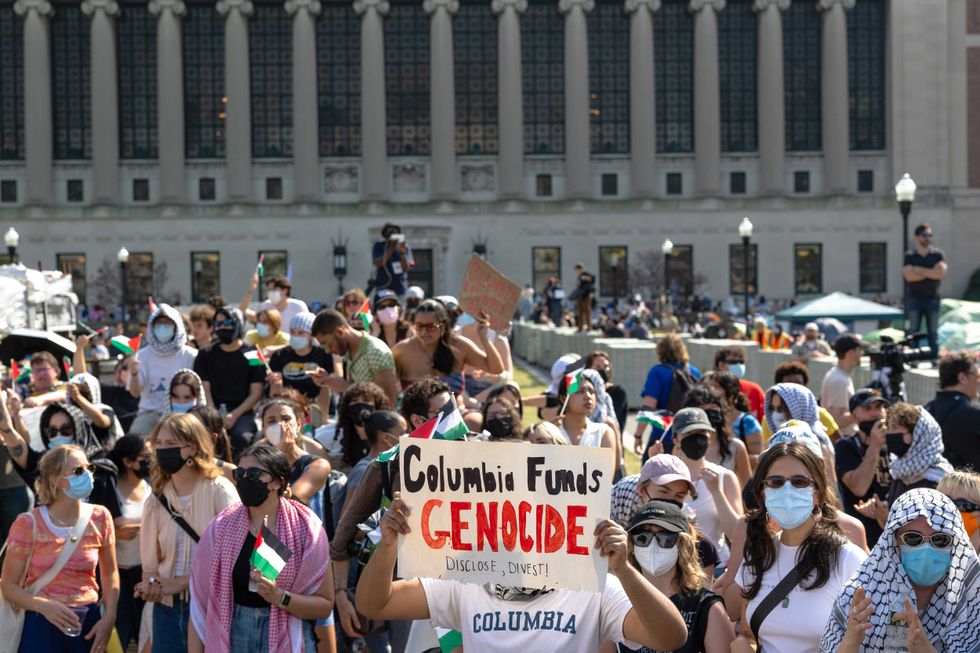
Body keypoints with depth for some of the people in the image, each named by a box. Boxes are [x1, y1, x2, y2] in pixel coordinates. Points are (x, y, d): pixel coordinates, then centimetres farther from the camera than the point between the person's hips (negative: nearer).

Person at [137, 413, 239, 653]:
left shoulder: (220, 491, -6)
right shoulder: (157, 500, 9)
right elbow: (150, 565, 8)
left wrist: (180, 583, -16)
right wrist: (153, 585, -15)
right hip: (168, 607, 4)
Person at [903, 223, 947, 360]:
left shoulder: (938, 254, 6)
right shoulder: (910, 256, 4)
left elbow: (941, 273, -10)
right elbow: (909, 276, -11)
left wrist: (920, 270, -10)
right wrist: (931, 272, -8)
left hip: (932, 298, 1)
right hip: (915, 298, -1)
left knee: (933, 331, 1)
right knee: (913, 330, -1)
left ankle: (935, 358, 3)